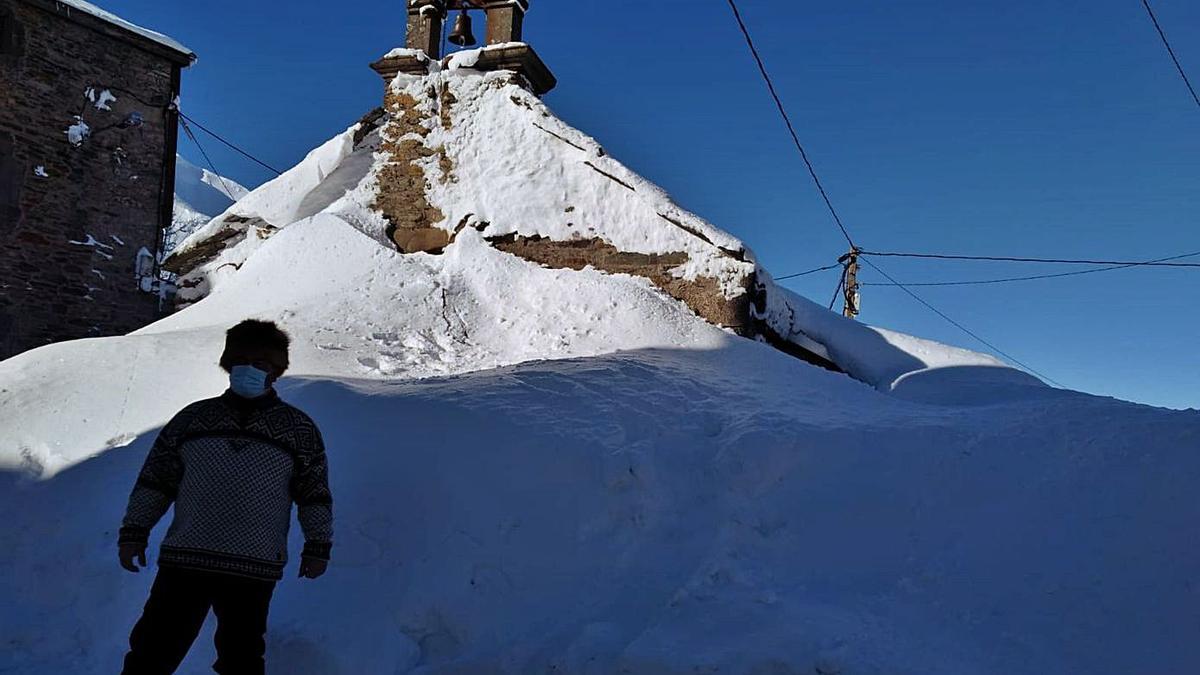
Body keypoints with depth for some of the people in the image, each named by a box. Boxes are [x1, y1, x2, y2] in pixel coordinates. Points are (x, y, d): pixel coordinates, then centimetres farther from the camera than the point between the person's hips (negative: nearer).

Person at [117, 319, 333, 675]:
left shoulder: (297, 428, 6)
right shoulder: (193, 417, 11)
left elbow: (315, 492, 7)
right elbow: (155, 480, 13)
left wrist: (317, 545, 1)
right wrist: (134, 530, 8)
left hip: (254, 571, -1)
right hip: (183, 560, 2)